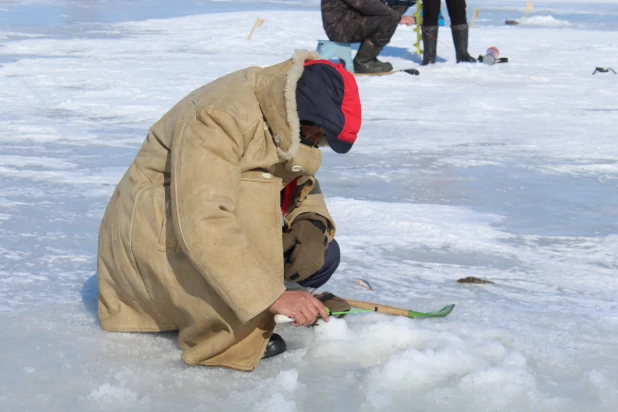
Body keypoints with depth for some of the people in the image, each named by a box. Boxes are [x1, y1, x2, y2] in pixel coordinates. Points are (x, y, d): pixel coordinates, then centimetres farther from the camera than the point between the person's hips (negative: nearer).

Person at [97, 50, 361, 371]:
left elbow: (302, 188, 10)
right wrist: (272, 296, -42)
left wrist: (311, 225, -15)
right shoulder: (221, 117, -29)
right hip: (149, 233, -9)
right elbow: (202, 226, -39)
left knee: (321, 257, -7)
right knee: (252, 195, -34)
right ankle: (227, 340, -24)